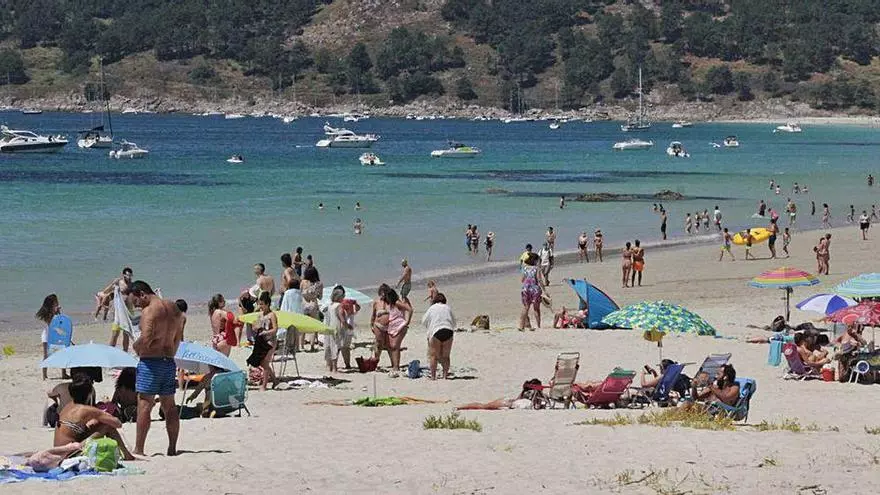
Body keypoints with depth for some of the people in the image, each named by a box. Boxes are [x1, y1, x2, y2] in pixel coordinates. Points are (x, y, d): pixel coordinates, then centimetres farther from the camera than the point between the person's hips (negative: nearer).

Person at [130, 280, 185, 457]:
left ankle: (138, 449, -6)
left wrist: (136, 347, -6)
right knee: (169, 406, 12)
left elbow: (146, 339, -25)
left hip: (150, 362, -8)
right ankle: (172, 447, 15)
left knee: (144, 405, -5)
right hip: (169, 361, 8)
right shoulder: (173, 307, 11)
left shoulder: (149, 311, -14)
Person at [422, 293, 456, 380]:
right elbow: (453, 322, 19)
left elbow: (424, 322, 11)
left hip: (436, 331, -3)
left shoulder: (432, 308, 5)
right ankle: (445, 375, 8)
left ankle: (433, 375, -3)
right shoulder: (448, 308, 11)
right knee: (445, 356, 11)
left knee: (433, 355, 3)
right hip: (448, 332, 3)